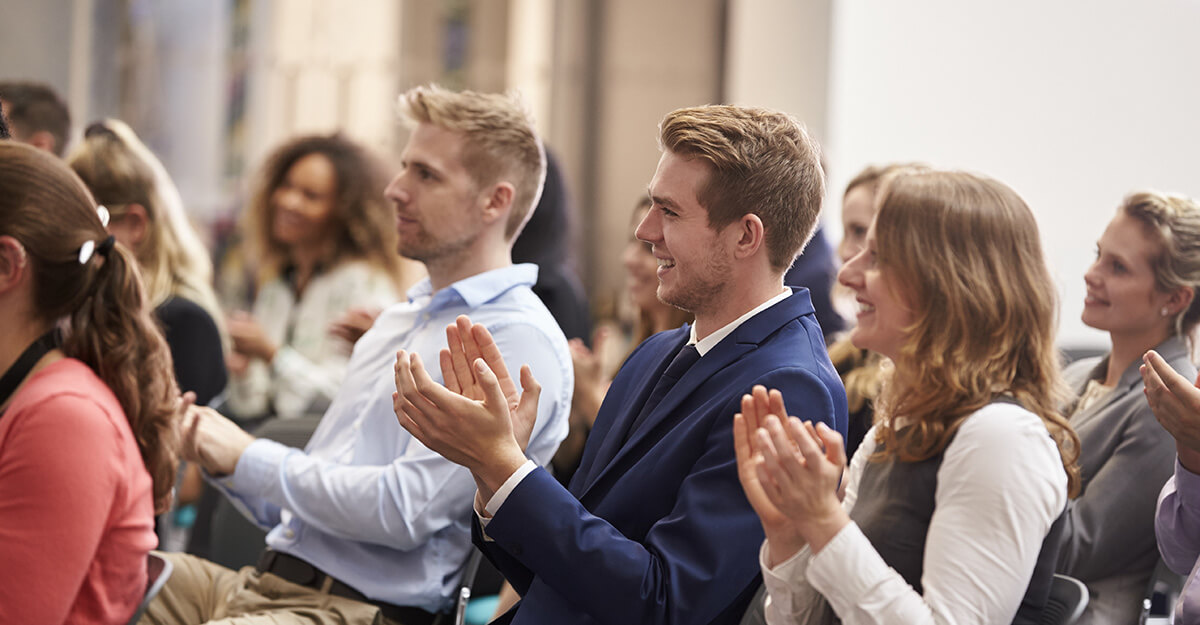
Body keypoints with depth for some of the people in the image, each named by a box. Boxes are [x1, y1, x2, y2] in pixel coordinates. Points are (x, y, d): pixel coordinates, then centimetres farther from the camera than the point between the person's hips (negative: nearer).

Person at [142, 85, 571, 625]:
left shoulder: (520, 342, -8)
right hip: (269, 580, 9)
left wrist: (250, 459, -8)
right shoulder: (400, 319, 23)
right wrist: (212, 454, 6)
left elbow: (406, 509, -18)